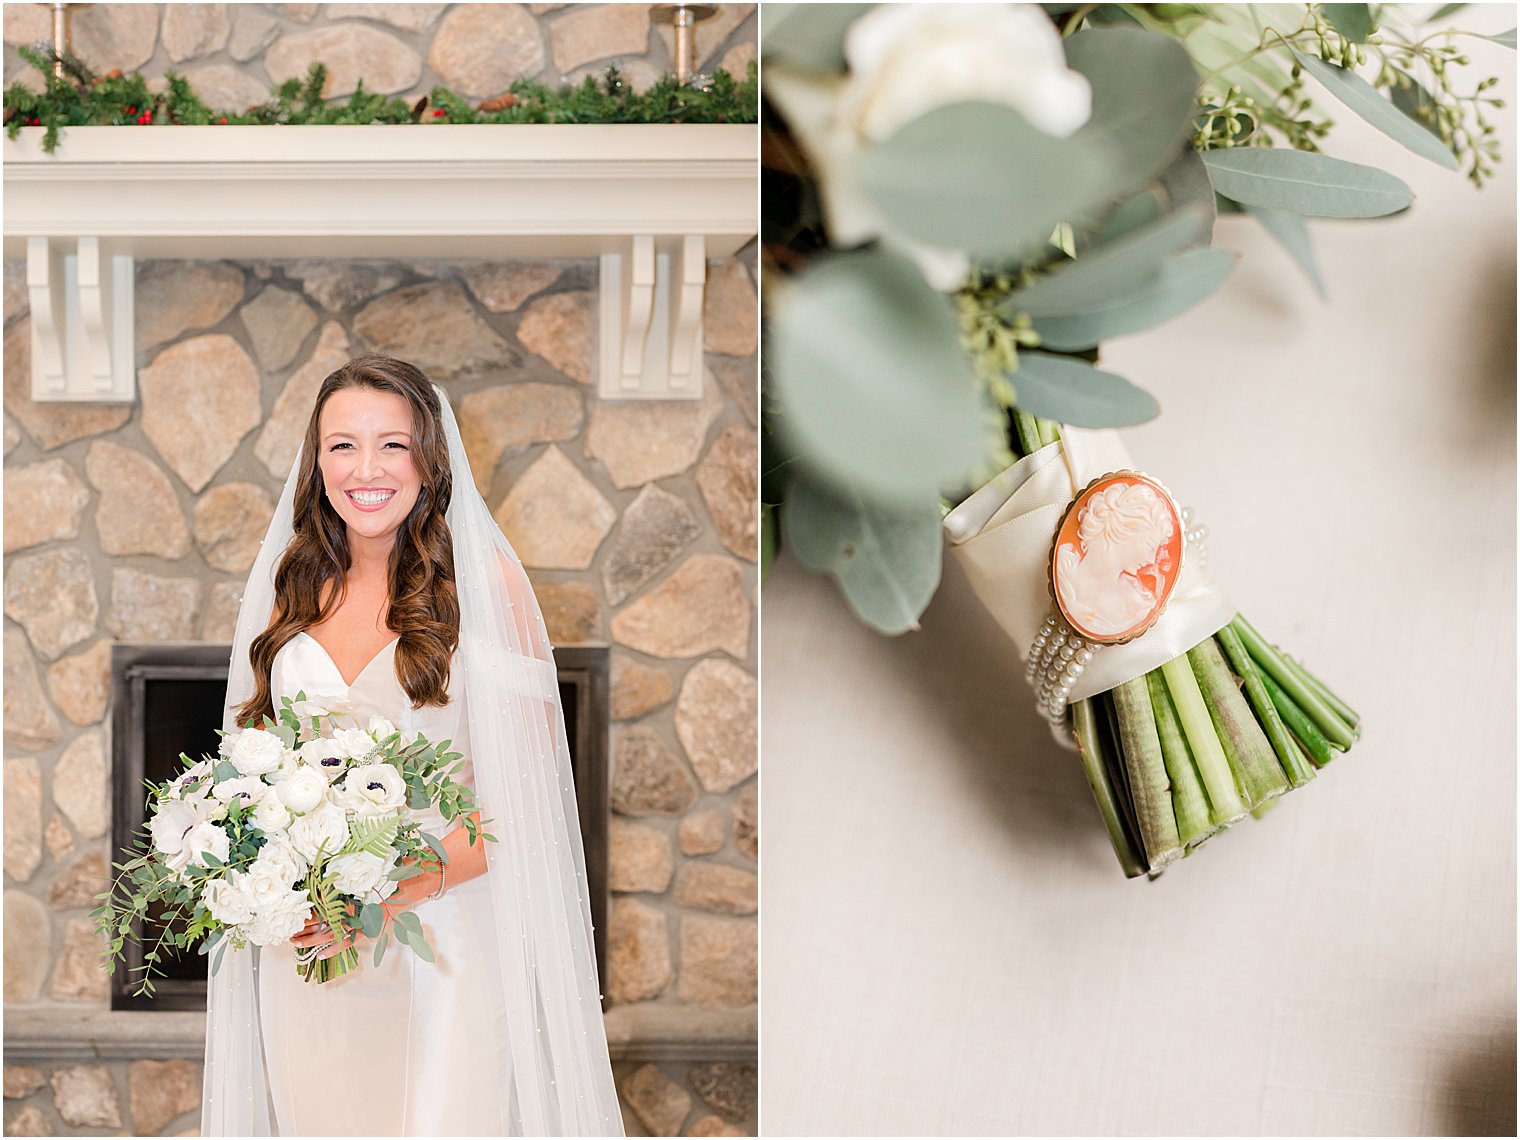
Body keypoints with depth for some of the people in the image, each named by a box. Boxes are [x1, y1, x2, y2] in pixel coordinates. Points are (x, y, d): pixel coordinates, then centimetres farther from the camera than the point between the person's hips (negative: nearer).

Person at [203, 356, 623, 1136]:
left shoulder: (484, 578, -6)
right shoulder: (296, 587, 8)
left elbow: (528, 787, -10)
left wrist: (397, 890, -21)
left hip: (443, 939, -4)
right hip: (303, 945, 4)